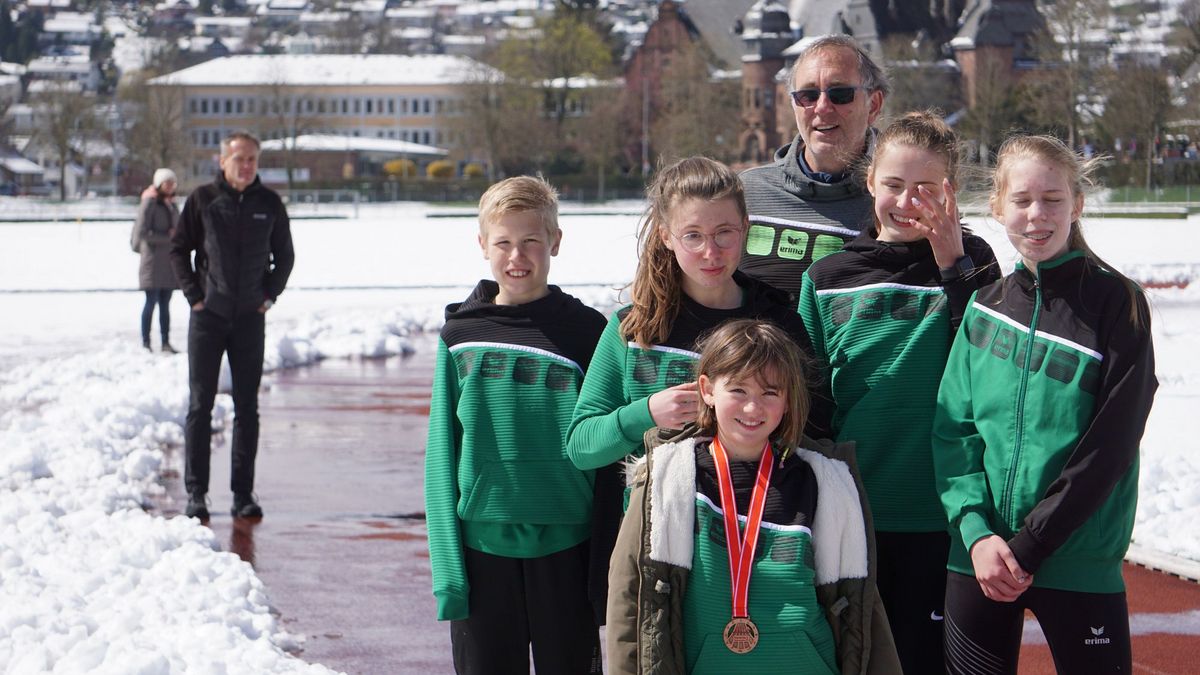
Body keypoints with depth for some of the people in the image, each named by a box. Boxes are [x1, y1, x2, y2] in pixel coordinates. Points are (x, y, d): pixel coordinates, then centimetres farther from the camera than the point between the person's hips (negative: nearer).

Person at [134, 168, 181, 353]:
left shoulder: (171, 203, 15)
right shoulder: (150, 203, -8)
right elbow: (141, 233, -14)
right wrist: (167, 237, -13)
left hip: (169, 261, 6)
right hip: (153, 259, -6)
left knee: (165, 303, 8)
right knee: (151, 301, -5)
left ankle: (166, 342, 10)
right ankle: (145, 343, 1)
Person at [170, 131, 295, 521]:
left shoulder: (269, 204, 4)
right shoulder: (203, 199, -2)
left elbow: (284, 255, 15)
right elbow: (178, 248, 5)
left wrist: (270, 294, 4)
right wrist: (193, 294, -3)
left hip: (250, 318, 2)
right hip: (208, 316, -2)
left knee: (247, 408, 3)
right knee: (200, 405, -1)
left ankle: (243, 492, 8)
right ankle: (196, 492, 4)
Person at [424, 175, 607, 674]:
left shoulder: (585, 332, 0)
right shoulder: (461, 336, 4)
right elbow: (441, 454, 4)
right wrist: (447, 566, -3)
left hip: (565, 546, -1)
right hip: (482, 545, 1)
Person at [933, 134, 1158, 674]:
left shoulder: (1115, 303, -4)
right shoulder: (986, 306, 8)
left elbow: (1108, 447, -10)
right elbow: (953, 428, 5)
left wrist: (1028, 545, -13)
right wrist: (976, 531, -10)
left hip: (1079, 563, -3)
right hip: (978, 559, 3)